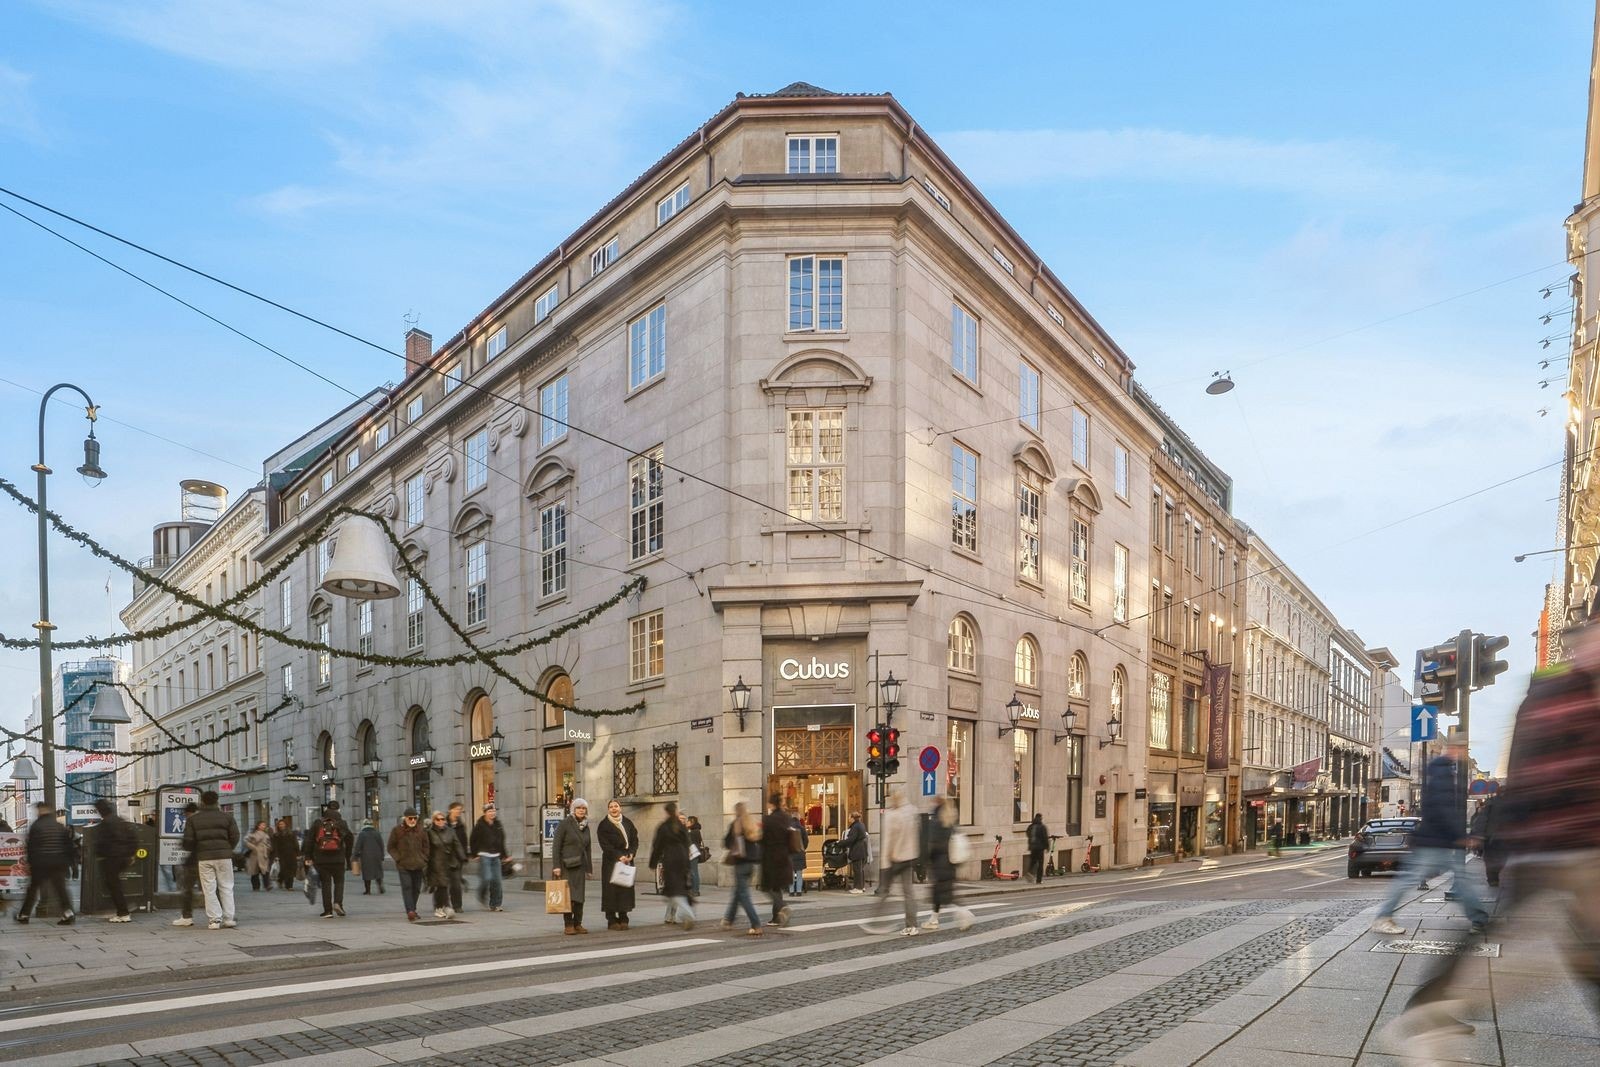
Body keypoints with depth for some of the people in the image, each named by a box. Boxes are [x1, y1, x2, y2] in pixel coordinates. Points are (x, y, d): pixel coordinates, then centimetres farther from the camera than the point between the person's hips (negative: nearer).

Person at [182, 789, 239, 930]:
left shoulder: (193, 819, 4)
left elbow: (188, 841, -1)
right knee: (226, 887, 7)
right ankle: (228, 919, 5)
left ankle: (214, 920, 0)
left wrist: (196, 851, 18)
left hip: (204, 857, 0)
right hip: (224, 856, 0)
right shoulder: (226, 817, 4)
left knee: (209, 889, 4)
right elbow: (235, 837, 2)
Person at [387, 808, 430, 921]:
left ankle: (412, 909, 22)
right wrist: (398, 858, -6)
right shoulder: (397, 830, 0)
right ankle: (410, 911, -23)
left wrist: (424, 860, 4)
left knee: (416, 888, 7)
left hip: (418, 865, 4)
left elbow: (425, 847, 15)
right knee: (407, 886, -15)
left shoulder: (421, 831, 9)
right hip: (403, 865, -4)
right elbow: (391, 847, 4)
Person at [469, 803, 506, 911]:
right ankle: (482, 897, 16)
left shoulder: (497, 824, 11)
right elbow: (473, 840, -1)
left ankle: (495, 904, 7)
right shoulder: (480, 825, -4)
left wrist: (503, 855, 17)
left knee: (497, 880, 0)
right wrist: (475, 854, -6)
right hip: (484, 855, -5)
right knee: (486, 878, -13)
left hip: (496, 856, 5)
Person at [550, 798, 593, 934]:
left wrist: (589, 868, 14)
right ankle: (568, 924, 1)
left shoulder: (585, 826, 12)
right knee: (568, 895, -6)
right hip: (566, 865, -6)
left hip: (580, 865, 6)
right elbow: (556, 845, -9)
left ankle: (577, 924, 14)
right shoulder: (565, 823, -6)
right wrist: (556, 865, -15)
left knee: (579, 896, 6)